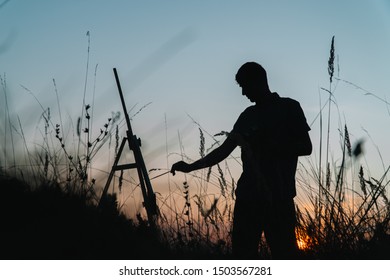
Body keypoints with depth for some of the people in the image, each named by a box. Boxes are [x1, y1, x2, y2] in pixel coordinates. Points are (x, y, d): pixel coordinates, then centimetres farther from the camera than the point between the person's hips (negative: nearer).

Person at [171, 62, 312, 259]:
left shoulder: (289, 108, 4)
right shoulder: (248, 115, 17)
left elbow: (306, 147, -3)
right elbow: (224, 150, 18)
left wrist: (267, 144, -12)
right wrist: (190, 167, 12)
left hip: (278, 197, -5)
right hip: (248, 195, 5)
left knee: (284, 254, -9)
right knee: (243, 253, 3)